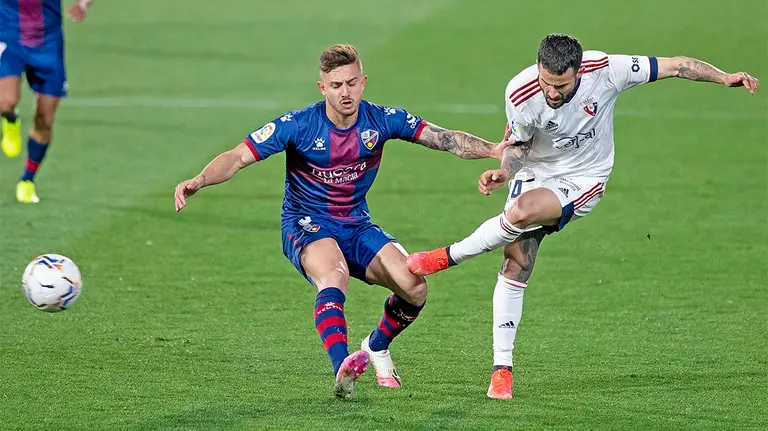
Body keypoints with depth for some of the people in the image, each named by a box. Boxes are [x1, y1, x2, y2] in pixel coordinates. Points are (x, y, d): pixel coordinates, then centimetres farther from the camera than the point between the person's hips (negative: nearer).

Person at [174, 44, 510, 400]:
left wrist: (494, 150, -23)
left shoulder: (381, 120, -7)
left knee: (415, 289, -16)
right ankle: (342, 368, -53)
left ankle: (376, 348, 16)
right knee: (334, 277, -38)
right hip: (306, 225, -4)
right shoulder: (298, 125, -16)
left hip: (357, 226, 4)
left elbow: (445, 138, -8)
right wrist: (198, 181, -37)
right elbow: (238, 157, -19)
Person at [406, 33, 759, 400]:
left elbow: (674, 66, -14)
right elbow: (518, 145, -2)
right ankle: (502, 368, 0)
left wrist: (724, 78, -18)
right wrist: (504, 171, -23)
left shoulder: (605, 71, -25)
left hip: (581, 181, -2)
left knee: (521, 213, -30)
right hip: (535, 174, 2)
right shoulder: (520, 94, -21)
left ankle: (448, 257, -6)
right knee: (516, 264, -9)